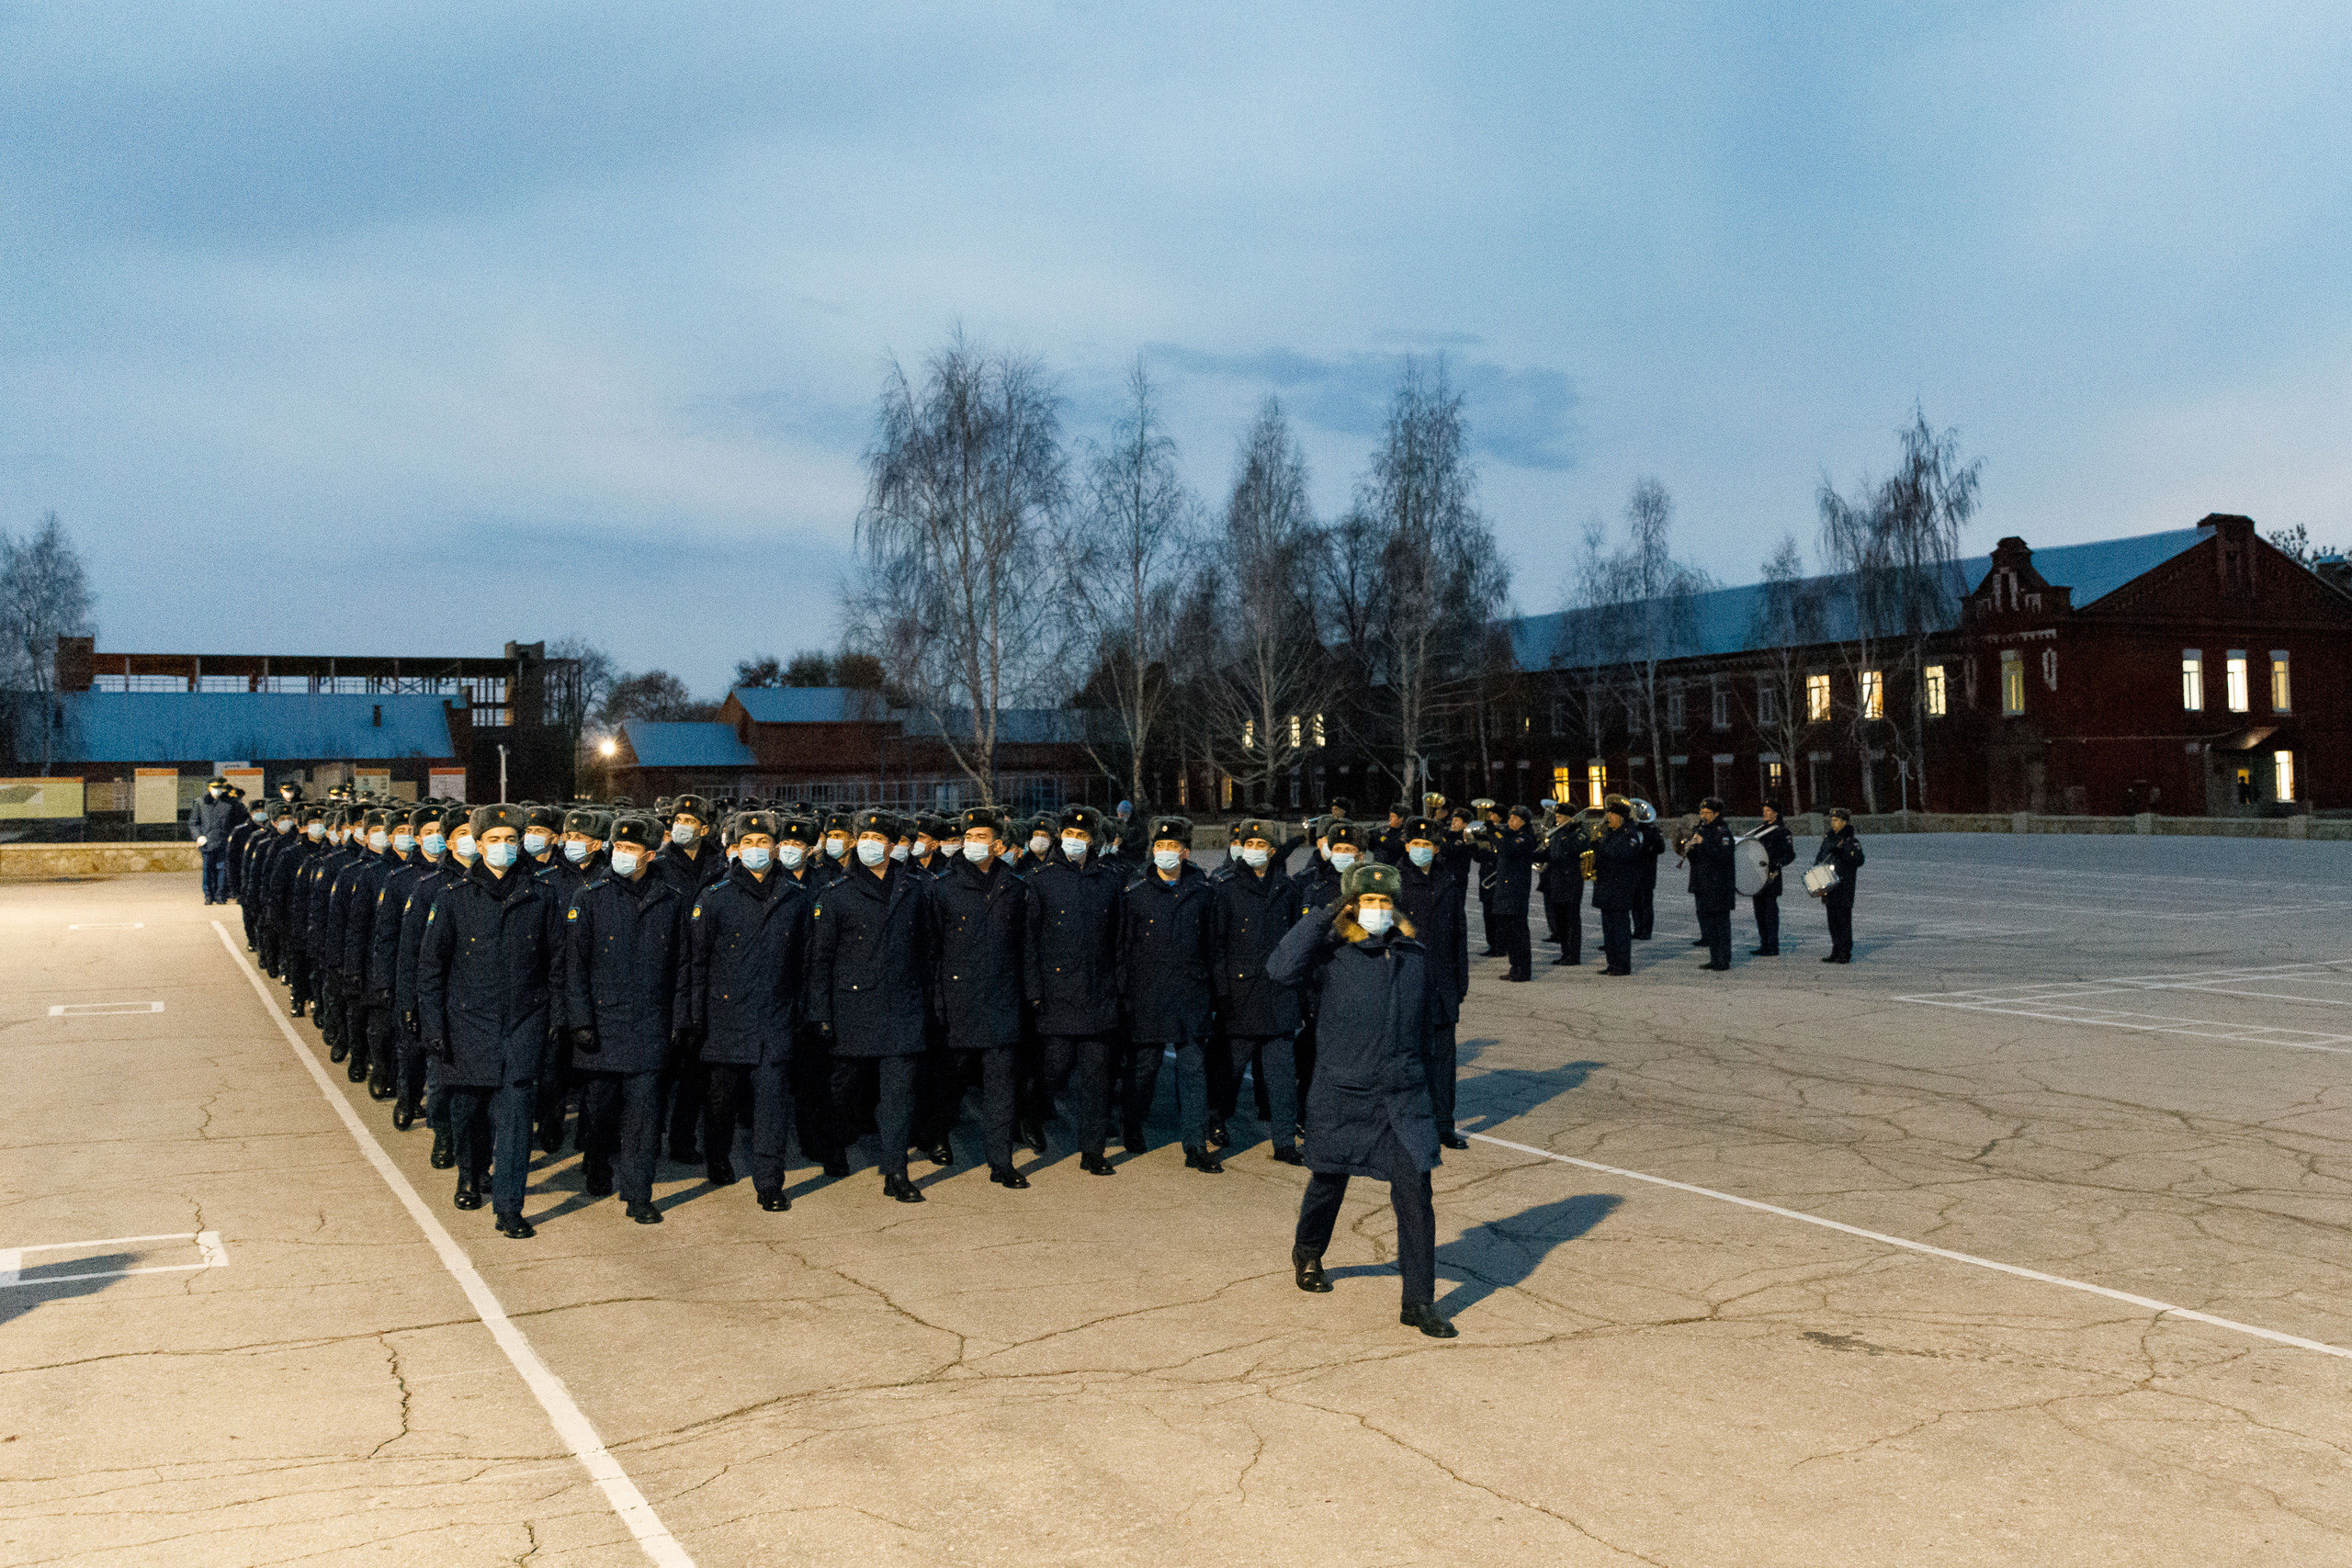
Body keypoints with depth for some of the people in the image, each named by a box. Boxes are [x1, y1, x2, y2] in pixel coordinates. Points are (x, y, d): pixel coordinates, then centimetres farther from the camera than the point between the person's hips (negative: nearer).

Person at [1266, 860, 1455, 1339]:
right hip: (1343, 1092, -2)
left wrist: (1419, 1076, 21)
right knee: (1329, 1182, 17)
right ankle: (1307, 1254, 47)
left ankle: (1419, 1303, 2)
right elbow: (1282, 968, -24)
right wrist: (1324, 915, -21)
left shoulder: (1415, 954, 7)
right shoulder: (1336, 948, -6)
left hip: (1403, 1096, 2)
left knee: (1415, 1193, -7)